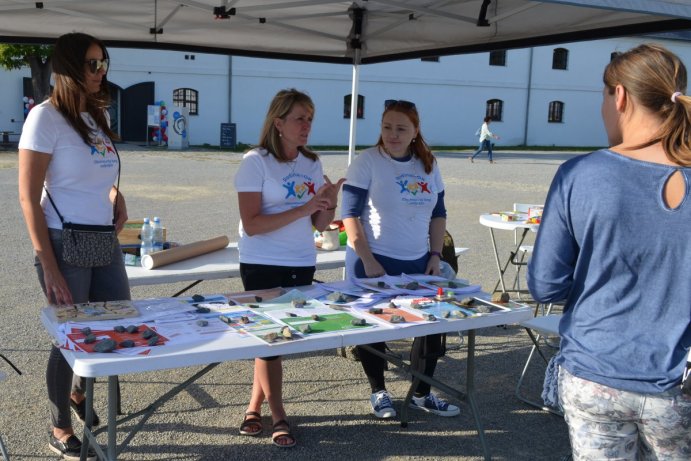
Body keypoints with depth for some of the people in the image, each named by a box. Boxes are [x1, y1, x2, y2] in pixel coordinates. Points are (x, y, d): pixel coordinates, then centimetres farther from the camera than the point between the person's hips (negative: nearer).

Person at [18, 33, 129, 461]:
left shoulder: (99, 114, 10)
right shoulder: (46, 116, -11)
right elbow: (29, 198, -13)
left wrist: (116, 195, 5)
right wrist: (49, 267, -16)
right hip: (66, 242, -7)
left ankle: (79, 392, 40)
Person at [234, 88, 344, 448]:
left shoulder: (311, 164, 6)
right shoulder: (256, 162, -12)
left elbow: (320, 225, 8)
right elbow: (251, 224, -20)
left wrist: (330, 203, -14)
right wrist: (304, 208, -24)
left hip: (302, 265, 5)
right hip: (262, 266, -5)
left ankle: (255, 407, 26)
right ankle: (278, 417, 16)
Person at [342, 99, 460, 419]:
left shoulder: (427, 164, 7)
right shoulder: (368, 162, -10)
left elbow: (438, 213, 13)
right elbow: (350, 214, -13)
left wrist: (435, 255, 5)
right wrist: (367, 261, -17)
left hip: (417, 262, 5)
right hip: (374, 262, -5)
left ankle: (422, 393, 25)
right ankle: (378, 392, 25)